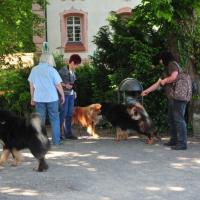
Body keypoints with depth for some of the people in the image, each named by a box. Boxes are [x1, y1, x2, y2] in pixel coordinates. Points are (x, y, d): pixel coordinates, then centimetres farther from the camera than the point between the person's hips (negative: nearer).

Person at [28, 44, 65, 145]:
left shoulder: (34, 70, 3)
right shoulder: (52, 70, -9)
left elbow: (31, 85, 9)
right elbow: (58, 85, -7)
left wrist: (32, 98, 17)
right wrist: (62, 95, 6)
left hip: (39, 99, 3)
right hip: (52, 98, -3)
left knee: (40, 120, 10)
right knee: (54, 119, 6)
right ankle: (56, 140, 5)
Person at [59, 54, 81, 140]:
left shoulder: (73, 71, 11)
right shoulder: (63, 70, -10)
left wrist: (74, 92, 10)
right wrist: (65, 85, -19)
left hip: (71, 94, 7)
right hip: (64, 94, -7)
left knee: (70, 114, 9)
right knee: (63, 113, -8)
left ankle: (68, 133, 16)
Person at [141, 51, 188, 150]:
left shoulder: (172, 64, -3)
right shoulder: (168, 68, 26)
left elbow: (174, 77, -21)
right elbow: (158, 83, 30)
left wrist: (164, 81, -2)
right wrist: (147, 91, 31)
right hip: (172, 98, 10)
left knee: (179, 119, -11)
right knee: (171, 120, 14)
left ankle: (182, 143, -12)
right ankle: (173, 140, 22)